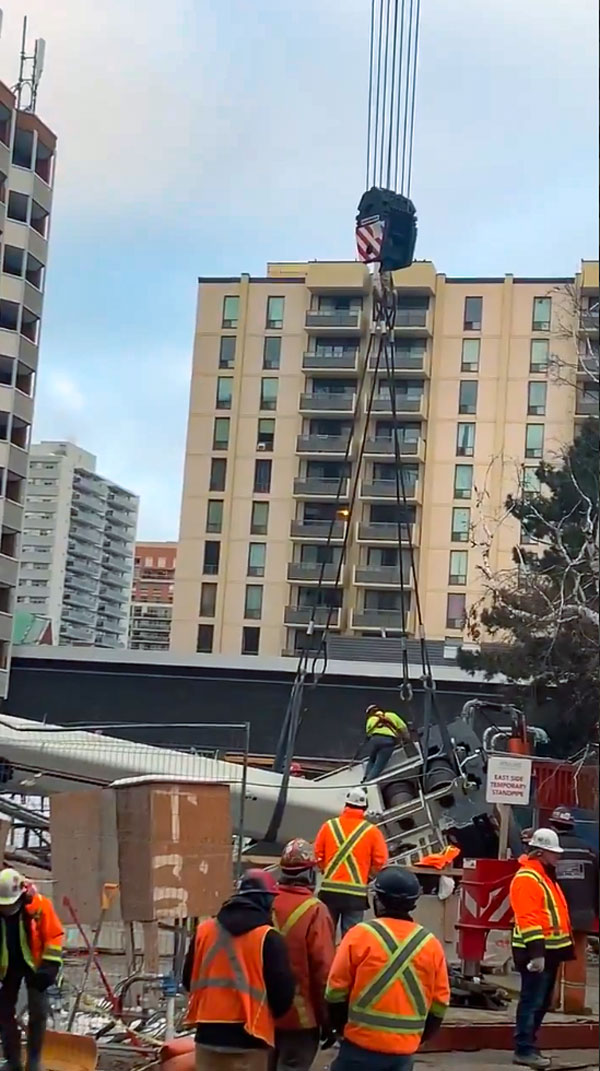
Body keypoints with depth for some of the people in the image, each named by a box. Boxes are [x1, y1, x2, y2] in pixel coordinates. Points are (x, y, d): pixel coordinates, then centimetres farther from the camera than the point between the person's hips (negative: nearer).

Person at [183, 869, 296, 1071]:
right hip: (247, 1038, -5)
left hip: (208, 1034, 5)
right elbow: (282, 990, -8)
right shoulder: (268, 937, -8)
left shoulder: (203, 930, 7)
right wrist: (269, 1014, 13)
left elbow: (189, 980, 15)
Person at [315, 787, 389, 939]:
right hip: (356, 893, -2)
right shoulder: (372, 831, -3)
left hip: (329, 889, 2)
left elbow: (317, 854, 5)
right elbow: (380, 861, -4)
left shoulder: (330, 826, 1)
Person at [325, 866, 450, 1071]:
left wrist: (342, 1028, 13)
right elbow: (439, 1004, 7)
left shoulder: (360, 935, -8)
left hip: (361, 1045, -3)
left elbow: (336, 991, -3)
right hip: (404, 1049, 3)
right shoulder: (430, 944, 2)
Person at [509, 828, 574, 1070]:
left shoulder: (545, 876, 17)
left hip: (549, 951, 10)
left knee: (542, 1002, 14)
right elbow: (528, 919, -22)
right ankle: (524, 1050, -3)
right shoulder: (527, 879, -16)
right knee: (532, 1002, -7)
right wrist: (536, 953, -27)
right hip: (536, 952, -10)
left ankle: (528, 1046, 21)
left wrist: (563, 947, 21)